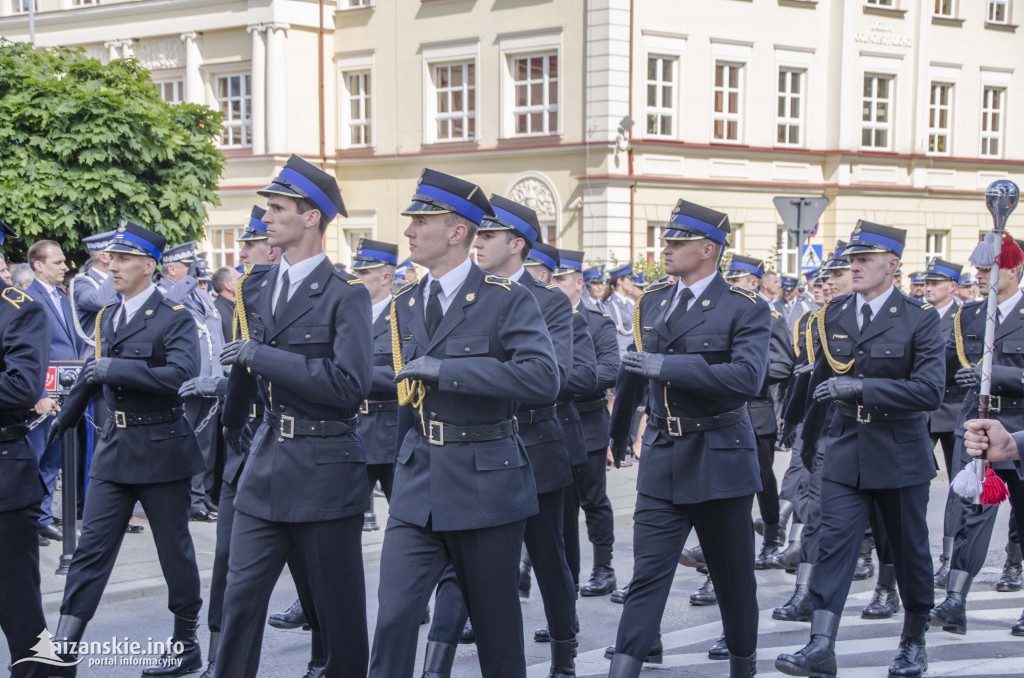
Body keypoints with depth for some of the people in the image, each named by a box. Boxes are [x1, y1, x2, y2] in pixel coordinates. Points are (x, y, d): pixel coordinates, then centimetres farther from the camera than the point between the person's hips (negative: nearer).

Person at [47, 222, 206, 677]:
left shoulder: (174, 319, -10)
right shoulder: (107, 317, 10)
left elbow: (183, 374, -26)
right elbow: (93, 372, 22)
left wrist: (116, 368, -26)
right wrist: (66, 418, 30)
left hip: (160, 450, -6)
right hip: (114, 450, 6)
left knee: (174, 549, 6)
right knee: (90, 550, 2)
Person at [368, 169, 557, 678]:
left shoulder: (508, 300, -10)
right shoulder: (406, 305, 10)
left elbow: (543, 378, -25)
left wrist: (444, 369, -24)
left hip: (486, 484, -4)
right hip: (417, 485, 5)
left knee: (495, 619, 10)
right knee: (393, 615, -4)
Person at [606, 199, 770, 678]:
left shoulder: (745, 310, -10)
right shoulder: (652, 302, 7)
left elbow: (748, 377, -26)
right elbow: (635, 370, 20)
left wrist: (667, 365, -27)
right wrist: (619, 433, 30)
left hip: (720, 459, -3)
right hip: (662, 458, 3)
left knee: (733, 577, 12)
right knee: (647, 574, -2)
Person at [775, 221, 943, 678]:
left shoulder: (919, 319, -8)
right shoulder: (832, 316, 4)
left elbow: (930, 390, -20)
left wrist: (860, 387, -27)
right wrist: (809, 438, 26)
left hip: (900, 455, -3)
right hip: (845, 452, 3)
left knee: (909, 550, 11)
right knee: (834, 544, -8)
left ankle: (914, 640, 29)